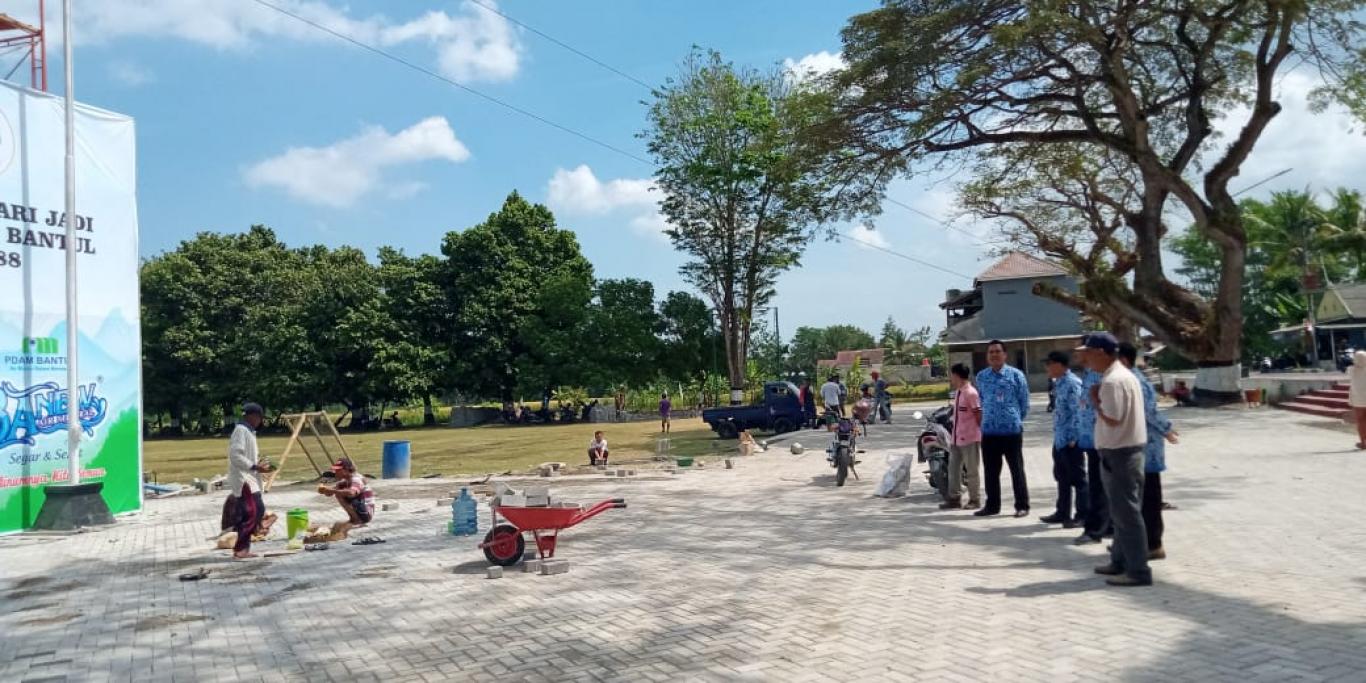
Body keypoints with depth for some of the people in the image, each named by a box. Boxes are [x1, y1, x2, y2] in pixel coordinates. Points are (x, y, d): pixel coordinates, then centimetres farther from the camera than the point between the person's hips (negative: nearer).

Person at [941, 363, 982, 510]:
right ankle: (954, 498, 18)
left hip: (969, 438, -9)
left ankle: (975, 500, 10)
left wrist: (982, 434, -11)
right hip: (957, 438, 9)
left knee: (972, 470, 1)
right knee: (954, 468, 11)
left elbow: (979, 415, -14)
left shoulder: (971, 393, -15)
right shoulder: (958, 392, 12)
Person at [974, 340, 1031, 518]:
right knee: (991, 471, 10)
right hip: (989, 431, 4)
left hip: (1012, 430, -4)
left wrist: (1016, 420, 8)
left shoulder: (1016, 375, -5)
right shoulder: (981, 377, 6)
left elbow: (1024, 402, 2)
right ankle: (992, 505, 21)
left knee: (1017, 470, 4)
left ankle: (1022, 505, 12)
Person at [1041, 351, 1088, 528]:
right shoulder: (1059, 383, 13)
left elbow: (1077, 411, -21)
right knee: (1062, 477, 16)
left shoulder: (1072, 383, -17)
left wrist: (1073, 438, -22)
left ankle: (1083, 515, 9)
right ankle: (1062, 513, 26)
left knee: (1077, 478, 0)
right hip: (1059, 439, 10)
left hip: (1071, 439, -10)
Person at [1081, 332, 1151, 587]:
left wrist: (1095, 400, -11)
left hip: (1120, 453, -11)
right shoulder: (1123, 374, 15)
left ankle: (1138, 570, 0)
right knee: (1123, 511, 17)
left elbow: (1112, 419, -24)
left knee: (1127, 513, -5)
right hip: (1127, 450, 11)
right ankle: (1120, 561, 27)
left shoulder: (1113, 381, -19)